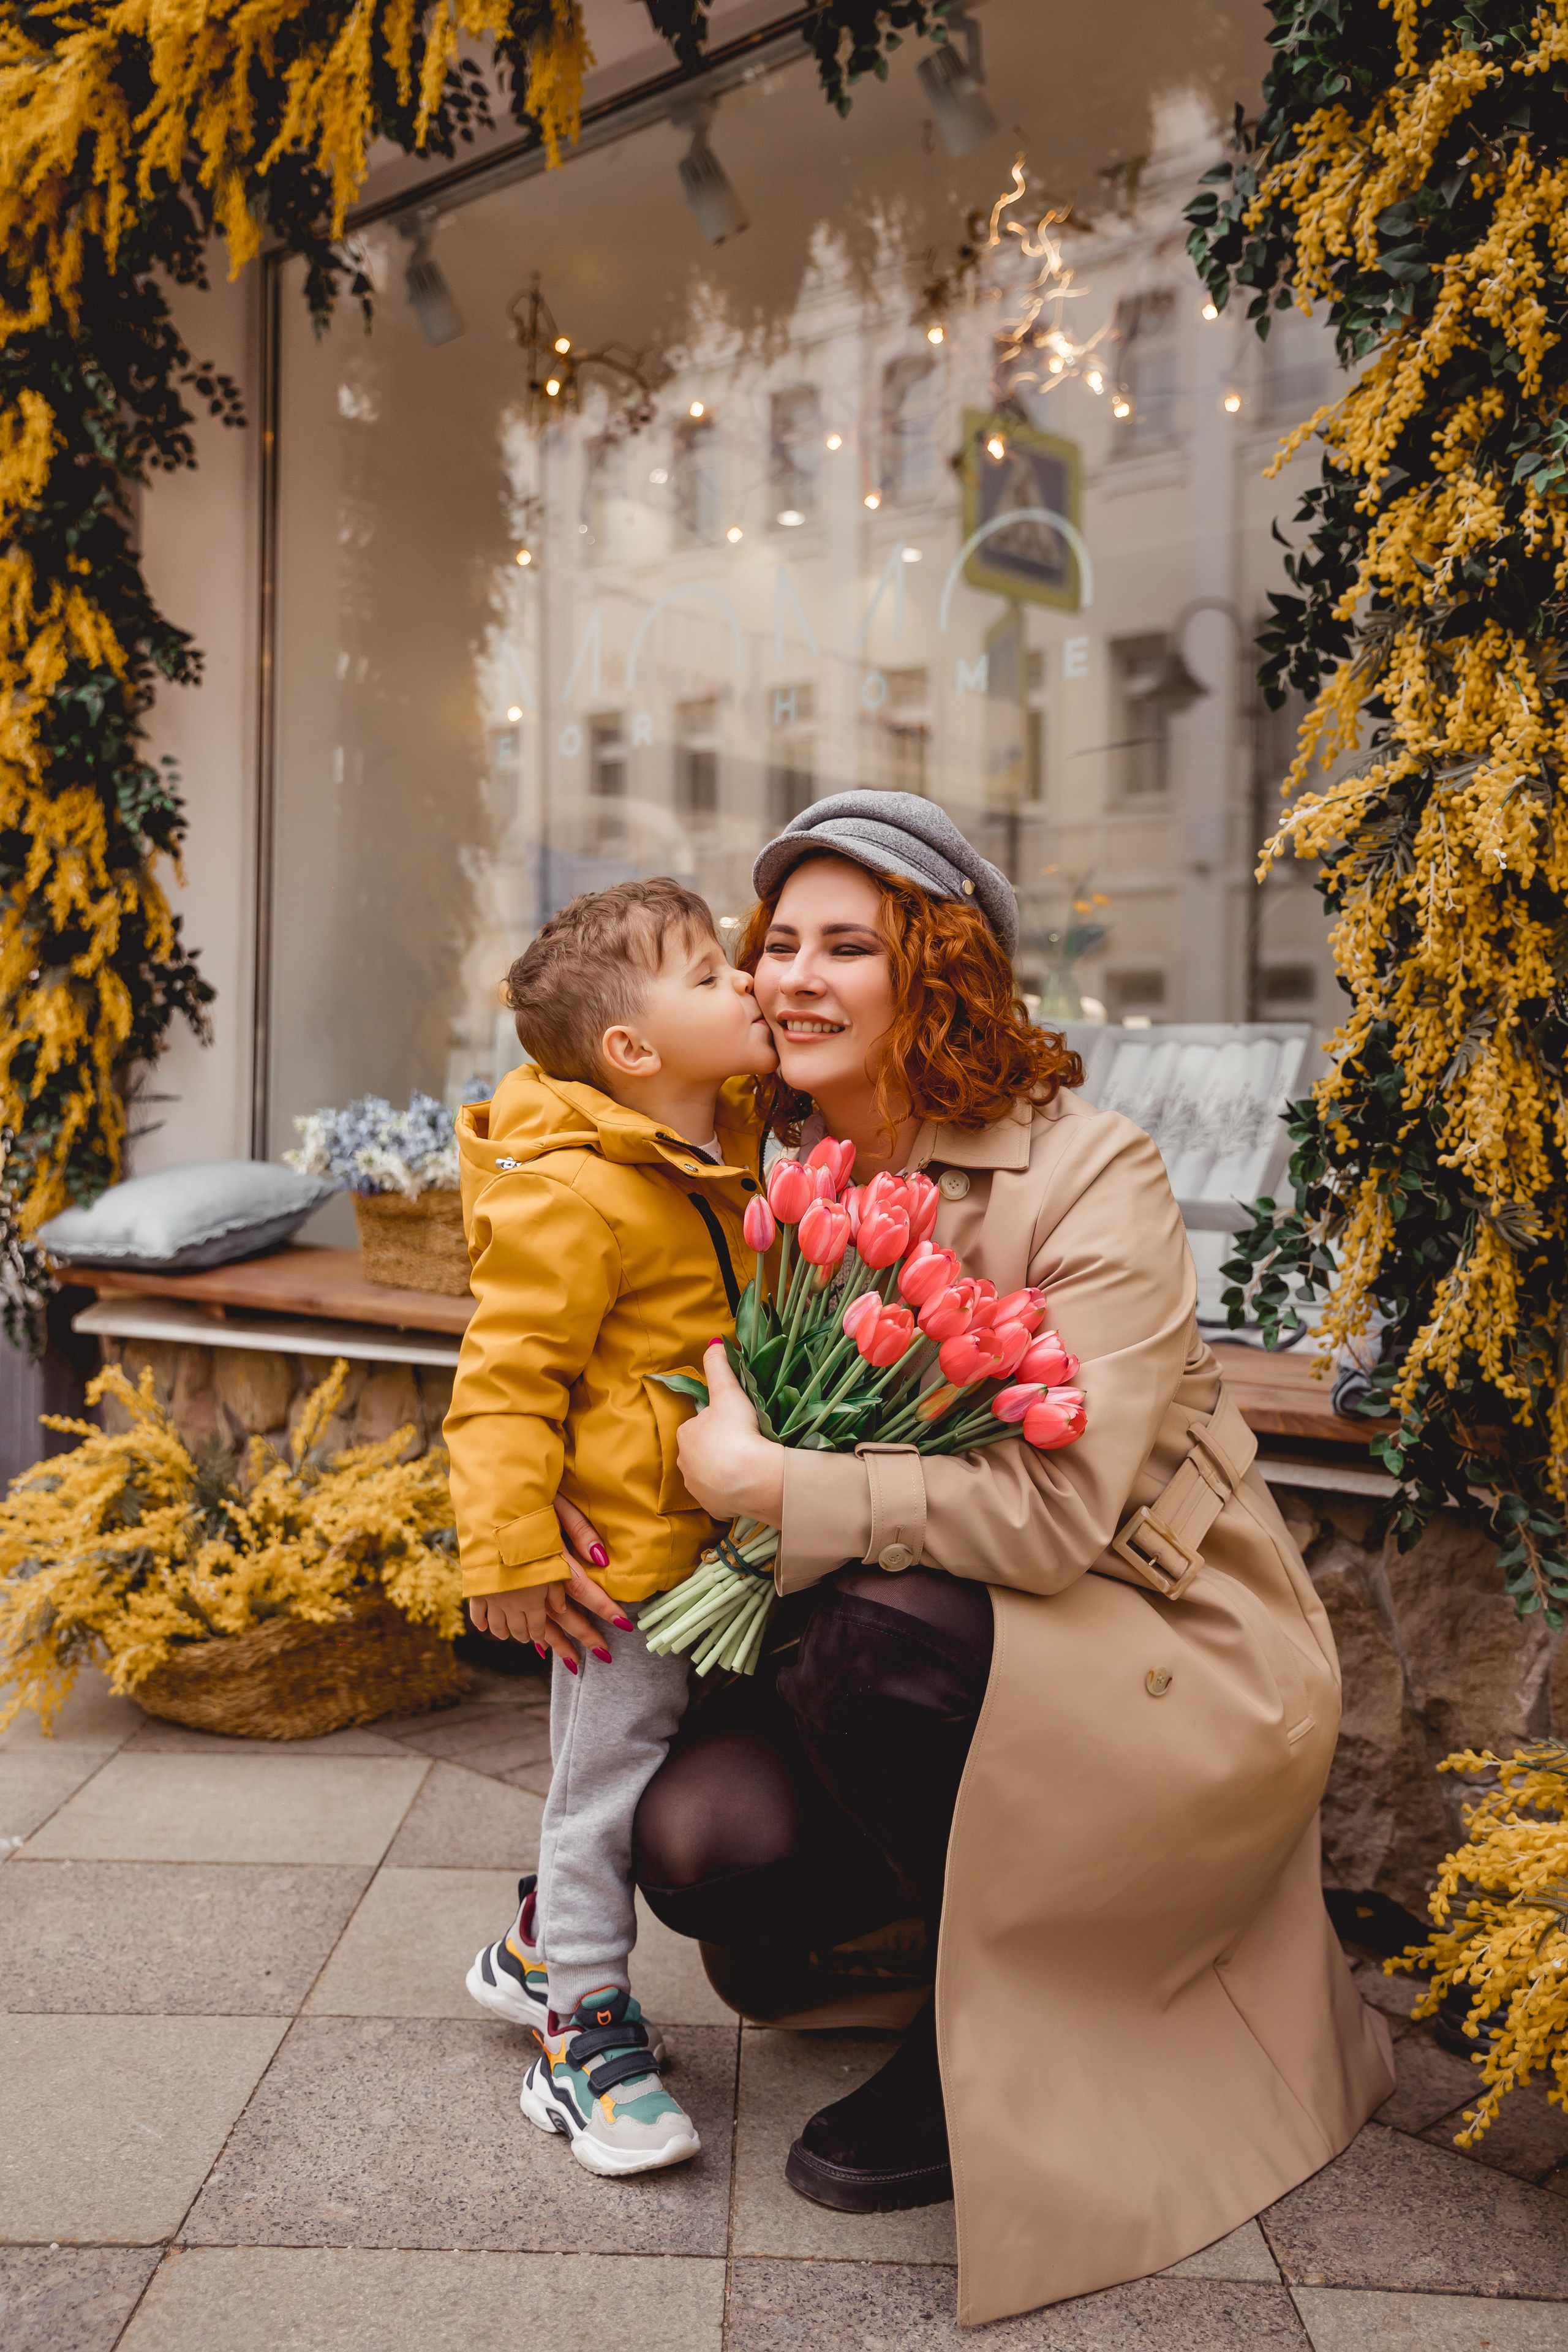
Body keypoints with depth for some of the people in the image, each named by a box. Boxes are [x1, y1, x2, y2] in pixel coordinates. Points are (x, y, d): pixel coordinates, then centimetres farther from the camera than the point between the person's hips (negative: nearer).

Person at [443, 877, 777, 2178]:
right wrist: (509, 1549, -23)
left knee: (629, 1769, 20)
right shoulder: (572, 1195, -22)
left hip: (714, 1531, 9)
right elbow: (507, 1379, -21)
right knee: (612, 1773, 4)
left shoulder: (736, 1142, 6)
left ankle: (535, 1950, 41)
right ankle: (582, 2036, 22)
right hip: (625, 1545, -9)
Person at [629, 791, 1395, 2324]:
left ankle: (986, 2046, -4)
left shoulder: (1091, 1180, -18)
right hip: (926, 1649, 5)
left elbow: (1055, 1513, -27)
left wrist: (766, 1485, -24)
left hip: (1173, 1662, -5)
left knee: (884, 1632, -33)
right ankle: (959, 1946, 14)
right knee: (702, 1840, -20)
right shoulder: (780, 1171, 2)